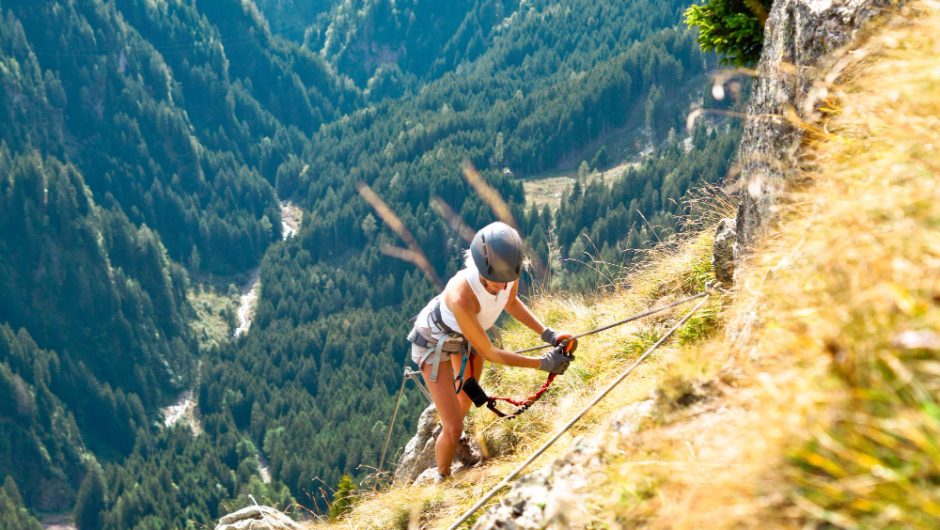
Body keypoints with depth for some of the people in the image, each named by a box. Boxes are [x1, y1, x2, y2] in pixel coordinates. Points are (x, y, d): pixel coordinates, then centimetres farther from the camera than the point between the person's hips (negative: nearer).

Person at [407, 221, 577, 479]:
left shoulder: (508, 274, -30)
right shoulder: (462, 296, -47)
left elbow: (511, 302, -3)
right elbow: (488, 353, -34)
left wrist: (547, 333, -16)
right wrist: (542, 363, -33)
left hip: (467, 332, 6)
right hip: (434, 340, -6)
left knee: (468, 395, 31)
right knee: (453, 428, -9)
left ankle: (448, 433, 63)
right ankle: (443, 479, 20)